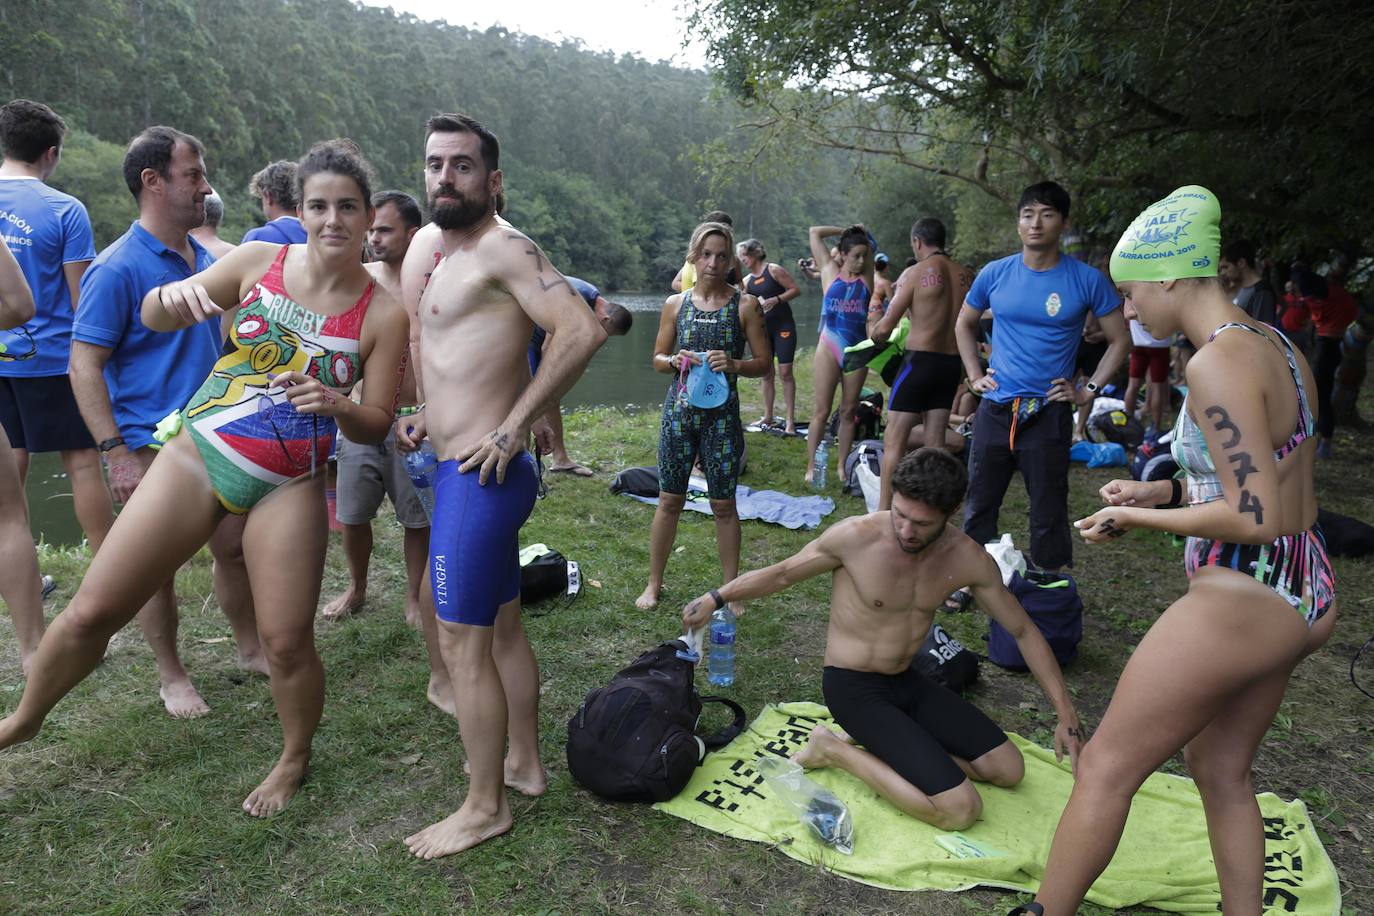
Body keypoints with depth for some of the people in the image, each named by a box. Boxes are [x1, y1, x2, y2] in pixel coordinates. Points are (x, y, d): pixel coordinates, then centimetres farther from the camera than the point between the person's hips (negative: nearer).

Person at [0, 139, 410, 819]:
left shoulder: (383, 313, -6)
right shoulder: (259, 261, -2)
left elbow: (377, 424, -2)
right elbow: (153, 318, 3)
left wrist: (336, 404, -24)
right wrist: (173, 296, -20)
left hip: (288, 487, -1)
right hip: (195, 453, 2)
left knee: (287, 642, -2)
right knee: (94, 609, 6)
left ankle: (294, 759, 28)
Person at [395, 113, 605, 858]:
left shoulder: (502, 247, -13)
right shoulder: (453, 257, 17)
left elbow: (582, 330, -26)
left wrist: (513, 426, -23)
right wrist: (434, 415, 15)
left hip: (480, 475, -10)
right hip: (464, 468, 10)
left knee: (462, 643, -1)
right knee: (502, 628, 18)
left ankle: (484, 808, 14)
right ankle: (525, 766, 34)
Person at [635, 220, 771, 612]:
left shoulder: (745, 305, -2)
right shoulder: (676, 304, 4)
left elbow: (764, 362, -1)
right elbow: (657, 359, 11)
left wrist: (733, 365, -20)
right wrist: (675, 361, -11)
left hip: (722, 413, -2)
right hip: (679, 410, 2)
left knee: (723, 504, 5)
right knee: (669, 500, 9)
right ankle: (654, 583, 23)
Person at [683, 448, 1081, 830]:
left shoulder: (967, 558, -11)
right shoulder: (856, 536, -23)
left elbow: (1023, 631, 1)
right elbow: (783, 573, -6)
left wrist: (1067, 714, -2)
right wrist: (716, 597, -10)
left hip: (907, 682, 6)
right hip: (852, 687, -6)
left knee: (1009, 770, 4)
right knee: (962, 810, -16)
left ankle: (877, 742, 7)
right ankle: (835, 749, -2)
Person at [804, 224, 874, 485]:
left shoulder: (866, 277, 8)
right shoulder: (830, 271, 4)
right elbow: (814, 233, 7)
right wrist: (845, 231, 14)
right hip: (829, 348, -2)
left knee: (849, 412, 7)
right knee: (822, 411, -2)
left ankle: (842, 466, 15)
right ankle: (811, 467, 4)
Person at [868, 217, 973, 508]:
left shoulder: (915, 273, -10)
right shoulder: (965, 274, 5)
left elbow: (885, 326, -9)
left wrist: (874, 334, 10)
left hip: (920, 361, -6)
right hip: (952, 364, 6)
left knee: (894, 440, 0)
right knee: (935, 441, 13)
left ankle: (884, 512, 0)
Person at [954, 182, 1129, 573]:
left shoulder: (1087, 280, -5)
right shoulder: (995, 274, 2)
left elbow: (1120, 340, 4)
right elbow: (964, 324, 18)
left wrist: (1088, 392, -3)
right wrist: (974, 375, 8)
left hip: (1049, 414, -2)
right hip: (995, 409, 2)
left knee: (1048, 515, 6)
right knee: (979, 507, 11)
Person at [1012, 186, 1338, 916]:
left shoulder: (1218, 362, -21)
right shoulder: (1276, 346, 7)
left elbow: (1255, 518, -24)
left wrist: (1137, 518, -12)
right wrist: (1160, 491, 10)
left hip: (1241, 601, -9)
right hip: (1301, 591, 9)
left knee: (1105, 767, 5)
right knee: (1221, 769, 24)